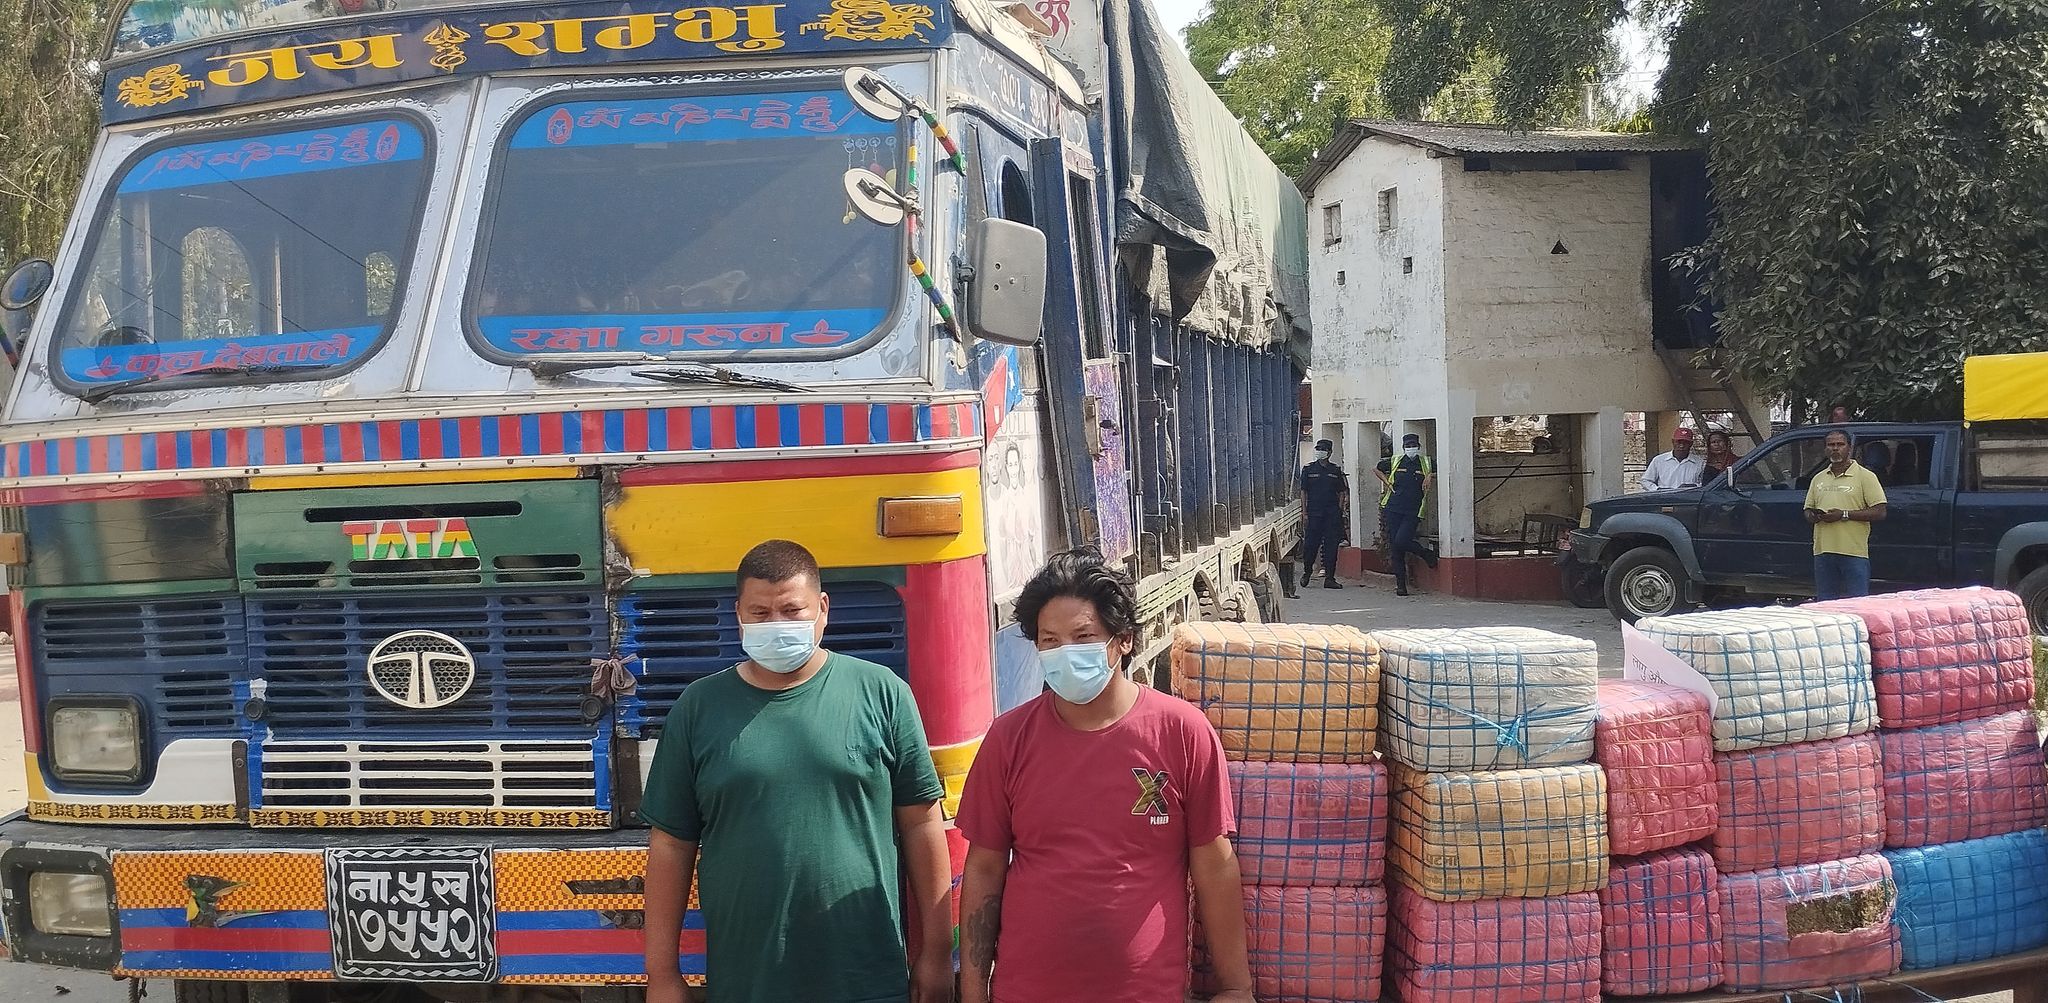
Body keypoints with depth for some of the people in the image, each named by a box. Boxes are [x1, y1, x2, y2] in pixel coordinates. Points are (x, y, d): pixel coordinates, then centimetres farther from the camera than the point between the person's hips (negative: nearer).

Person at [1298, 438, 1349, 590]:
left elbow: (1342, 492, 12)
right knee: (1310, 545, -1)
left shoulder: (1336, 470, 9)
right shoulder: (1308, 469, 5)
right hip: (1314, 513, -2)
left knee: (1331, 545, 0)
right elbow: (1303, 492, 4)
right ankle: (1307, 573, 19)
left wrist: (1340, 510, 2)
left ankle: (1329, 578, 4)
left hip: (1332, 514, 2)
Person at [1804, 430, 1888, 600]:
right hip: (1823, 552, 5)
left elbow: (1880, 513, -6)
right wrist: (1814, 517, -3)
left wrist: (1844, 514, -15)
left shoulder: (1865, 476, 0)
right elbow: (1808, 510, 22)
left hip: (1854, 553, -5)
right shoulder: (1818, 479, 17)